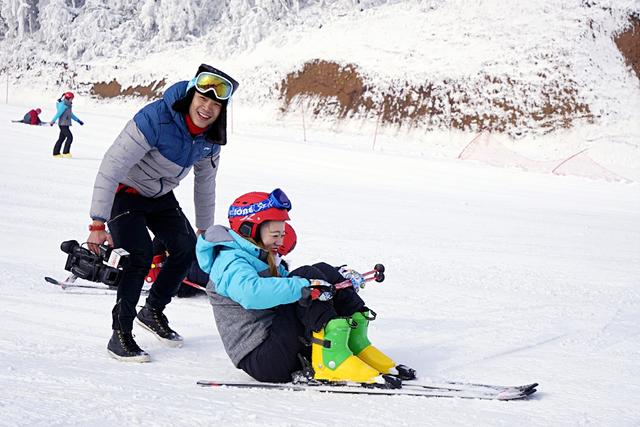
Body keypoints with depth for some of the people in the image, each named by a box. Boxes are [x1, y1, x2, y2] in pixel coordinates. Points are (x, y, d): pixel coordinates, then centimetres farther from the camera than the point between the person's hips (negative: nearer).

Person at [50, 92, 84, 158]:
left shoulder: (68, 105, 17)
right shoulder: (63, 105, -14)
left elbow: (71, 114, 29)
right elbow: (58, 113, -24)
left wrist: (78, 120, 34)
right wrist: (53, 121, -32)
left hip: (66, 124, 10)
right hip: (63, 124, -10)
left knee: (61, 138, 11)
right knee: (70, 137, -13)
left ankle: (56, 153, 15)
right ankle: (66, 152, -12)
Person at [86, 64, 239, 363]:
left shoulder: (212, 136, -11)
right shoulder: (155, 119, -34)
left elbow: (205, 181, 7)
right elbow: (110, 168, -33)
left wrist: (205, 228, 12)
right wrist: (98, 224, -35)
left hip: (161, 197, 7)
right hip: (125, 193, -7)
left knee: (187, 249, 0)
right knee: (141, 256, -20)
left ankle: (153, 312, 22)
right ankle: (120, 336, -8)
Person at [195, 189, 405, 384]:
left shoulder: (266, 260, 23)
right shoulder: (230, 262, -11)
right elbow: (251, 293, -32)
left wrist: (341, 280, 3)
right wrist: (305, 288, -36)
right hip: (260, 361, -9)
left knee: (324, 272, 1)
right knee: (307, 276, -20)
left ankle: (355, 342, -8)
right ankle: (333, 355, -31)